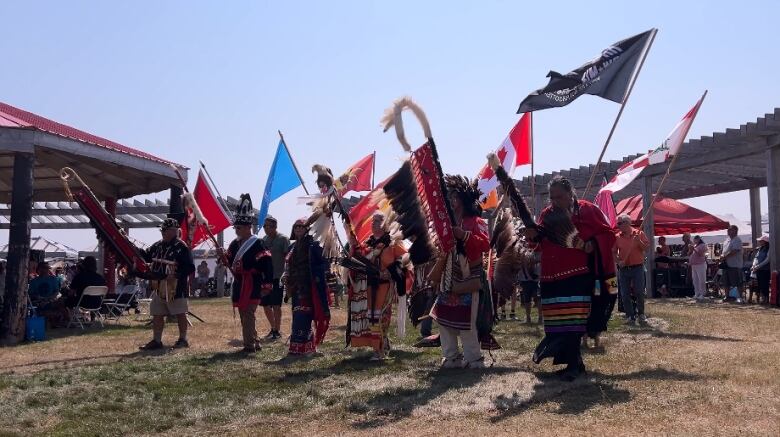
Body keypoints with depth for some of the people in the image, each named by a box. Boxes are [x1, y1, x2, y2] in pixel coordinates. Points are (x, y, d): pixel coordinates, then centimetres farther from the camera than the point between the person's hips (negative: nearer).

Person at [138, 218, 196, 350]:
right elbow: (145, 256, 19)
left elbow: (190, 268, -16)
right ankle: (156, 341, 20)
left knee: (180, 314, 3)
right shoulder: (157, 246, 10)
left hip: (176, 288, -7)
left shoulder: (182, 247, -12)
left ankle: (183, 339, 15)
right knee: (157, 315, 11)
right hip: (158, 288, 8)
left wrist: (175, 275, -25)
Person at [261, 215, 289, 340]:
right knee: (266, 305, 10)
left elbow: (287, 256, -10)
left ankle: (277, 331, 5)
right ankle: (273, 328, 27)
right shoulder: (263, 240, 12)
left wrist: (286, 275, -21)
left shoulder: (283, 239, -5)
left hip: (277, 277, -6)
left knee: (276, 305, -5)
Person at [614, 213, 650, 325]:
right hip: (623, 269, 2)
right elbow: (614, 252, 7)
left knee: (639, 293, -1)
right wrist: (618, 261, -9)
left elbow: (646, 248, -2)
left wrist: (639, 241, -17)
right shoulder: (617, 237, 5)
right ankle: (630, 316, 11)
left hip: (637, 268, -2)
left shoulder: (639, 234, 0)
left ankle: (641, 314, 16)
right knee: (625, 294, 2)